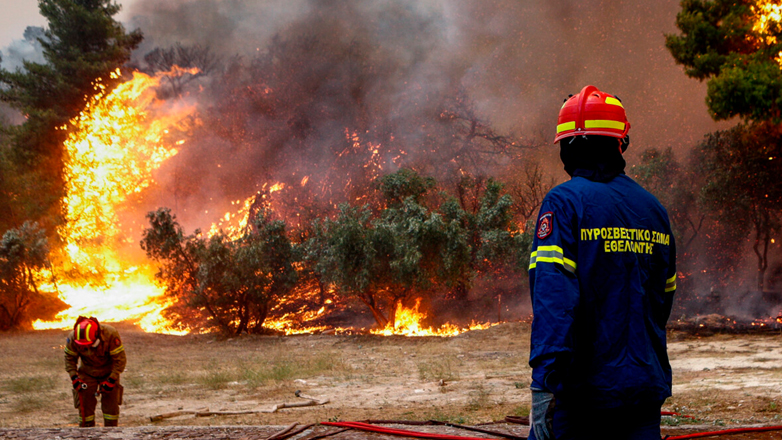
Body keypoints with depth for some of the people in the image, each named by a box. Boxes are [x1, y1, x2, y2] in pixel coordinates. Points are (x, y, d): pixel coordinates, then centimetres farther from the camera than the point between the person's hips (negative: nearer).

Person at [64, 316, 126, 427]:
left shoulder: (110, 334, -31)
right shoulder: (73, 338, -24)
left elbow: (120, 359, -21)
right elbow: (69, 358, -6)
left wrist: (112, 380, -23)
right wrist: (74, 377, -16)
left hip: (108, 373, -1)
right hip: (87, 373, 1)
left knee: (111, 405, -3)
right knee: (85, 405, -5)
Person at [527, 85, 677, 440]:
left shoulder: (565, 202, -8)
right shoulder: (653, 210, 10)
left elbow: (553, 299, -19)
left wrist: (544, 383, -24)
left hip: (583, 389, -5)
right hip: (645, 390, 5)